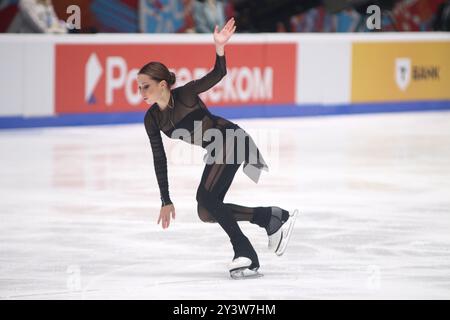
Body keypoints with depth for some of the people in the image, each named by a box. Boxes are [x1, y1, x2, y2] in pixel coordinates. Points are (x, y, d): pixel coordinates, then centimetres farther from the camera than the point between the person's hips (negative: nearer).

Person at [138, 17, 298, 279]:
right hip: (216, 151, 8)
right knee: (207, 212, 1)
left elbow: (219, 73, -24)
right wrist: (166, 201, 5)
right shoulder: (152, 120, -3)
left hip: (233, 140, -8)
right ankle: (271, 217, 3)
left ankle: (245, 254, -14)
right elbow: (160, 160, 3)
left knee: (206, 197, -20)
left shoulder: (185, 94, -19)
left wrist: (220, 48, -45)